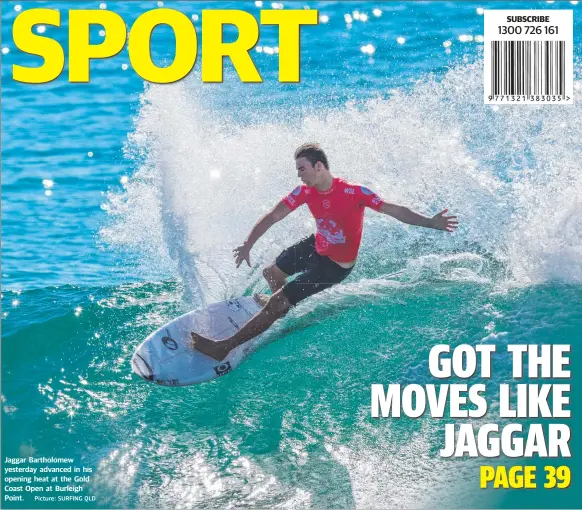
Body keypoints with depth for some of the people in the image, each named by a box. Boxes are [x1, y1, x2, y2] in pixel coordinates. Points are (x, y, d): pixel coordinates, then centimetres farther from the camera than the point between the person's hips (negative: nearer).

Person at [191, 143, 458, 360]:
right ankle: (283, 308, 61)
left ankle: (225, 347, -12)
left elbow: (393, 210, -26)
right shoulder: (305, 192, -13)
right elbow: (272, 216, -11)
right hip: (317, 246, 7)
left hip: (336, 264, -7)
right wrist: (248, 245, -21)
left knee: (277, 302, -14)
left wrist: (430, 222, -35)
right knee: (271, 273, 27)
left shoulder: (353, 192, -29)